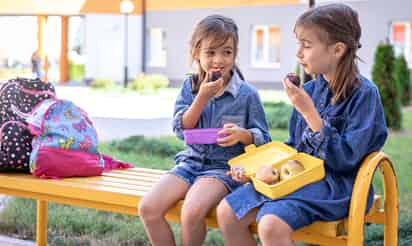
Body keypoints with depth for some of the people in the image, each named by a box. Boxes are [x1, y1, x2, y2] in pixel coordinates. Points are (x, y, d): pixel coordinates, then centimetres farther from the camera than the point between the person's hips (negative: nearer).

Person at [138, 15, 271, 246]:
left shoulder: (247, 94, -4)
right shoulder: (190, 87, 6)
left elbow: (263, 139, 1)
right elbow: (181, 129, -3)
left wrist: (243, 135, -22)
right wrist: (202, 97, -15)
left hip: (224, 167, -4)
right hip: (191, 162, 4)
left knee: (192, 212, -31)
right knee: (147, 208, -17)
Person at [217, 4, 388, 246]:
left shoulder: (364, 93, -11)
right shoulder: (309, 90, 8)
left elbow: (345, 160, -17)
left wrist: (309, 112, -20)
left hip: (337, 183, -7)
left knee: (271, 225, -31)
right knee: (227, 212, -8)